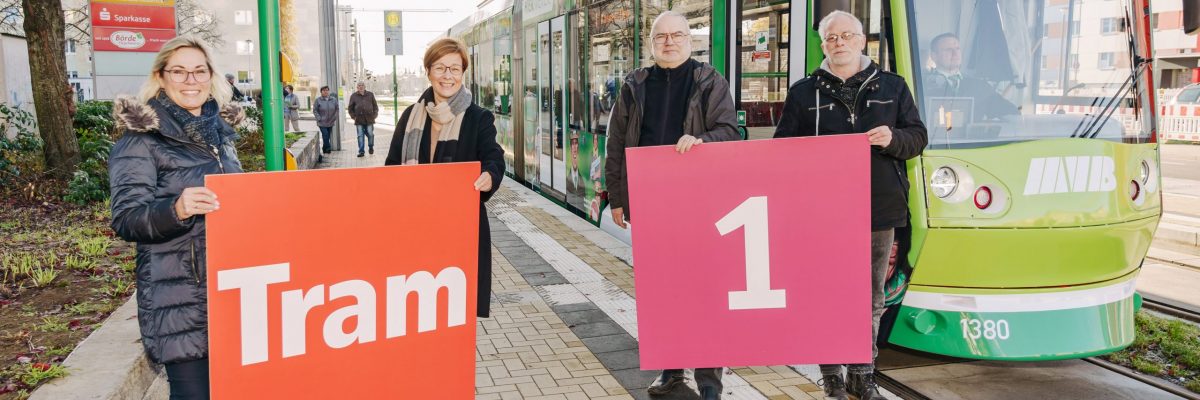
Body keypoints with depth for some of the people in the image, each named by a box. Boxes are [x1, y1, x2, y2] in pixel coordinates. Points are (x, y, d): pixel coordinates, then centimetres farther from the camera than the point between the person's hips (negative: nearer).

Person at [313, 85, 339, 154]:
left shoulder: (334, 99, 5)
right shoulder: (318, 100, -4)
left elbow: (337, 109, 12)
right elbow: (315, 110, -2)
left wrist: (335, 118, 3)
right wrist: (319, 119, -11)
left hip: (330, 122, 4)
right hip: (322, 123, -4)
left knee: (328, 136, 9)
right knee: (325, 135, -16)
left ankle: (324, 149, 22)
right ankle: (328, 148, -9)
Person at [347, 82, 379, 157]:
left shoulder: (370, 95, 9)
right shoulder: (354, 96, 7)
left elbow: (375, 106, 13)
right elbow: (350, 108, 11)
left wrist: (374, 114, 1)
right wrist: (353, 116, 0)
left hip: (369, 119, 0)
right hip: (359, 120, 0)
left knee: (370, 134, 2)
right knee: (360, 135, -1)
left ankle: (371, 147, 25)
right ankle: (361, 151, 1)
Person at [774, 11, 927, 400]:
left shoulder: (892, 87, 10)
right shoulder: (804, 92, 6)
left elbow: (917, 137, 9)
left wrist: (892, 139, -12)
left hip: (878, 211, 2)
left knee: (870, 299, 8)